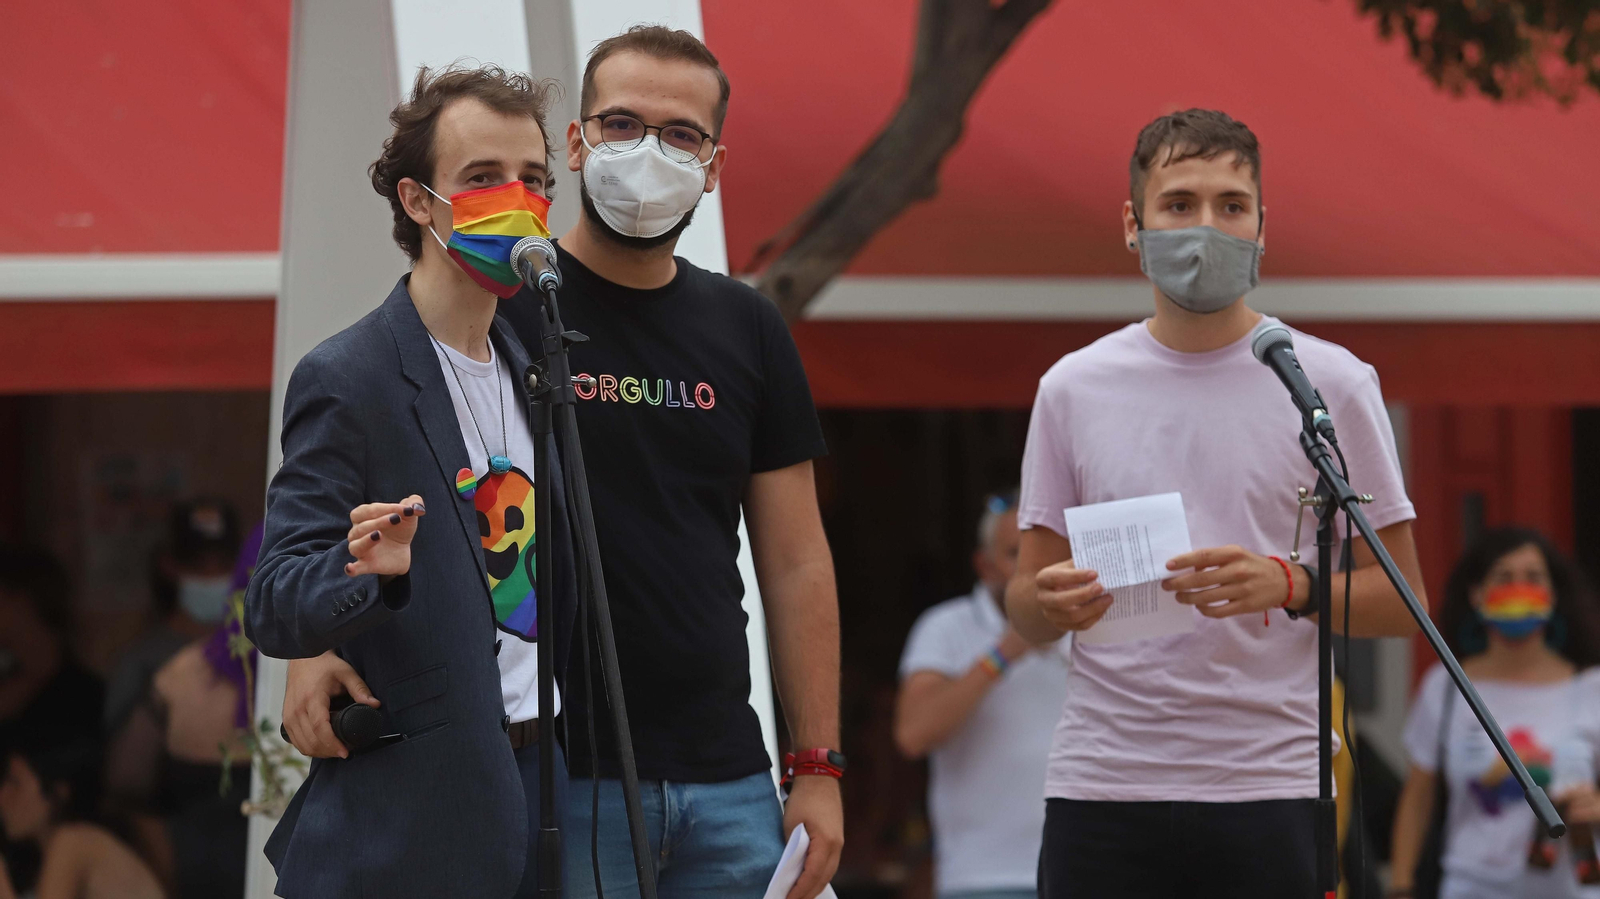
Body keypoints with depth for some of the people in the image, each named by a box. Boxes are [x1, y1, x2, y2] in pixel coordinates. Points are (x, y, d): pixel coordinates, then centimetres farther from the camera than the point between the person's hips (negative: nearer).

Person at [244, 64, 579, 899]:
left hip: (534, 784, 7)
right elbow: (271, 607, -16)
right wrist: (365, 571, -36)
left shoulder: (526, 369, 13)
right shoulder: (345, 378, -12)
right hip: (414, 809, -7)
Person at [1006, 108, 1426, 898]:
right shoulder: (1073, 388, 9)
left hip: (1272, 782, -2)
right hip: (1101, 787, 2)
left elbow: (1401, 599, 4)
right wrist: (1053, 603, -11)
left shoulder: (1331, 382, 3)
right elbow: (1026, 606, 13)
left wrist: (1289, 586, -16)